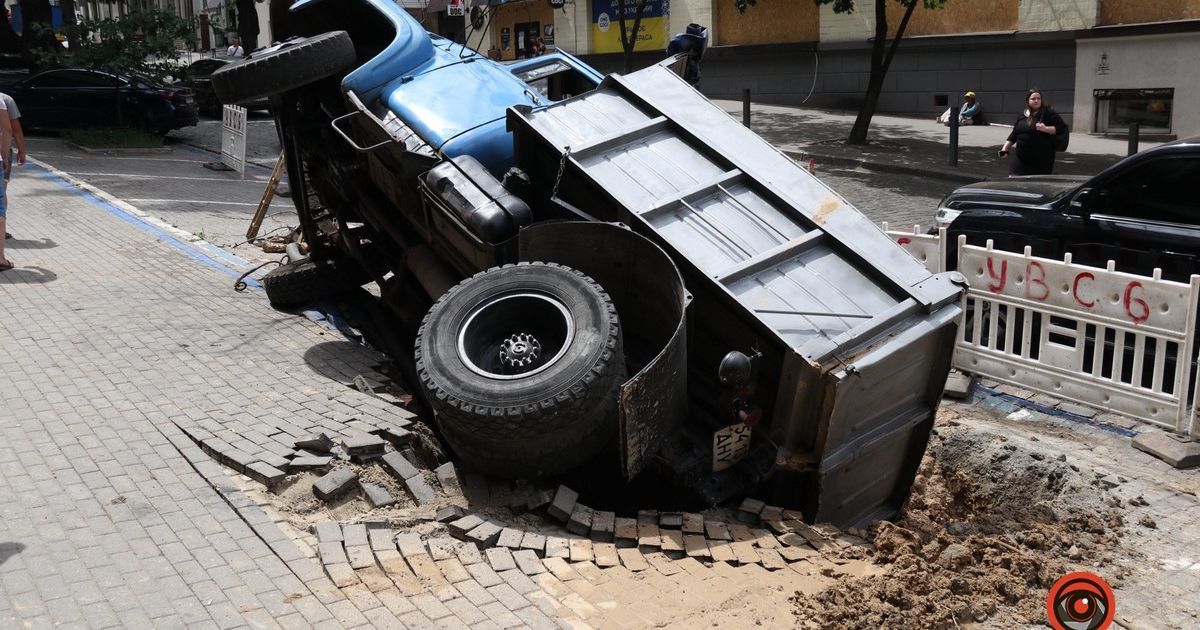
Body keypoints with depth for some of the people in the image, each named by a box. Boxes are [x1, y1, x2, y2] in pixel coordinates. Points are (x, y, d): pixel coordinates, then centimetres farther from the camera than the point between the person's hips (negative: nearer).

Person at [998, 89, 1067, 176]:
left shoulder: (1049, 114, -3)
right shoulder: (1022, 116, 13)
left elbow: (1062, 128, -7)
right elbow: (1014, 134, 21)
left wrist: (1046, 129, -20)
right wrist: (1005, 148, 13)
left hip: (1042, 159, -4)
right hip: (1021, 158, 4)